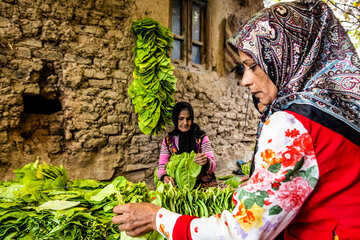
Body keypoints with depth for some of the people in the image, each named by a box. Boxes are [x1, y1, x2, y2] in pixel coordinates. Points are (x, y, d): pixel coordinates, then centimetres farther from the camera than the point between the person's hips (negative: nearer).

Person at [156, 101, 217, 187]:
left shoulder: (202, 138, 1)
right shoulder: (167, 141, 5)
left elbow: (213, 167, -5)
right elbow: (161, 167, 2)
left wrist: (206, 162, -29)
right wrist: (164, 176, -21)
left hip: (202, 183, -1)